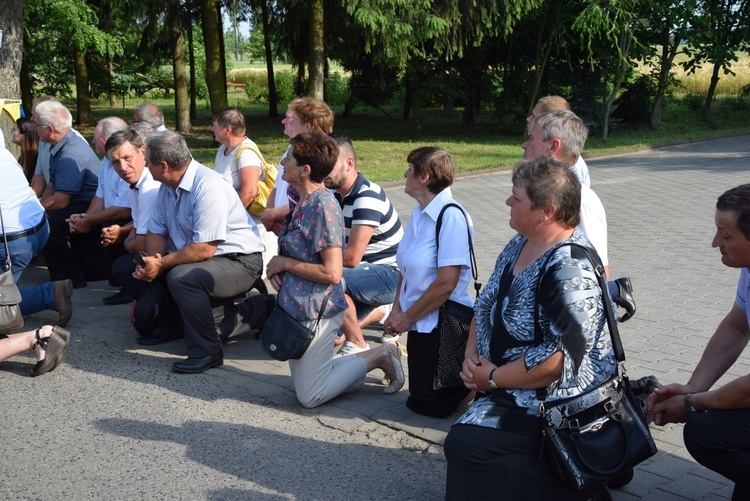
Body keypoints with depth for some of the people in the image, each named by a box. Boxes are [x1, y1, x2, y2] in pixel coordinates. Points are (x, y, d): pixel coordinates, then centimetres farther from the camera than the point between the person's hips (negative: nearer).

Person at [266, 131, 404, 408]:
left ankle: (378, 357, 9)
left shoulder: (322, 207, -22)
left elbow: (331, 273, -26)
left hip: (316, 311, -10)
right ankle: (377, 357, 21)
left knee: (310, 396, 1)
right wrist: (278, 267, 0)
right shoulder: (306, 201, 6)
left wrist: (284, 263, -16)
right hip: (299, 307, 10)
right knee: (302, 382, 19)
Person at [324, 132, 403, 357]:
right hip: (366, 271, 9)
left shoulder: (367, 197, -24)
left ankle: (357, 345, -15)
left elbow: (351, 258, -28)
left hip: (391, 275, -9)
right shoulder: (335, 193, 4)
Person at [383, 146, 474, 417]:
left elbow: (446, 283, -24)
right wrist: (397, 311, -2)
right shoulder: (418, 214, 7)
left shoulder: (451, 217, -20)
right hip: (420, 324, 9)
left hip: (444, 325, -9)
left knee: (431, 404, 1)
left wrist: (407, 317, -15)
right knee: (418, 396, 18)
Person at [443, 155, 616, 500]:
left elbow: (555, 361, -26)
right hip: (508, 388, 9)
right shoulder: (519, 245, 6)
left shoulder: (570, 271, -23)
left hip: (557, 402, -9)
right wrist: (471, 356, -2)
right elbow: (486, 306, 14)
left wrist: (492, 378, -16)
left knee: (464, 445, -19)